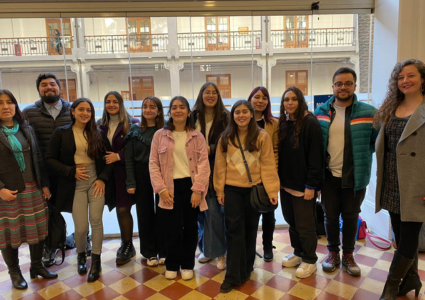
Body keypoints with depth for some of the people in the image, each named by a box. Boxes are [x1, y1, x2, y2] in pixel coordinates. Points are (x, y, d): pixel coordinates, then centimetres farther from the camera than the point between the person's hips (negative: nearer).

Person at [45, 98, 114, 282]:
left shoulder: (97, 133, 5)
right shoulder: (61, 133, -1)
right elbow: (50, 159, -2)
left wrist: (103, 178, -6)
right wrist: (71, 172, -12)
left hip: (96, 181, 2)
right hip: (75, 184, -1)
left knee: (96, 220, -5)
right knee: (81, 227, -2)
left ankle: (96, 261, 13)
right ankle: (81, 255, 30)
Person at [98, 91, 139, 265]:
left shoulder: (132, 124, -6)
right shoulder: (101, 125, 10)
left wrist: (119, 156, -16)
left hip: (125, 172, -5)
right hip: (107, 173, 5)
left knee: (123, 209, -2)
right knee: (120, 209, 11)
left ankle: (128, 246, 16)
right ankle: (125, 244, 26)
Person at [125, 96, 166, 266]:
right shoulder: (135, 131, 2)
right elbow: (129, 159, 0)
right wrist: (130, 183, -6)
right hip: (141, 176, 2)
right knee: (145, 214, 10)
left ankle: (163, 251, 22)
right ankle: (150, 253, 24)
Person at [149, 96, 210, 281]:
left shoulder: (197, 136, 3)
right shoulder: (160, 135, 3)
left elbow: (204, 163, -2)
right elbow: (153, 163, 1)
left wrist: (198, 190, -11)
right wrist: (161, 188, -9)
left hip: (191, 187, 1)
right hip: (170, 188, -1)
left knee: (190, 227, 10)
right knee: (173, 228, 1)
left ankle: (187, 265, 29)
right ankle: (172, 265, 25)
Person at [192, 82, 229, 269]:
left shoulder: (225, 117, -1)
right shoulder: (193, 116, 4)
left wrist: (211, 148, -13)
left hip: (217, 170, -2)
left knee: (214, 210, -3)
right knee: (201, 210, 10)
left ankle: (218, 251, 13)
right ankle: (206, 248, 27)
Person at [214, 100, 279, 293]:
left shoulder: (262, 137, -5)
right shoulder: (225, 138, 2)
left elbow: (268, 165, -7)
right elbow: (220, 166, 3)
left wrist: (272, 191, -11)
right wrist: (219, 191, 2)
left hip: (254, 189, 0)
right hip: (231, 189, 1)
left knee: (250, 229, 13)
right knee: (234, 230, 1)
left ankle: (246, 269, 32)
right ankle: (233, 275, 9)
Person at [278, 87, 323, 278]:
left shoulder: (310, 123, -13)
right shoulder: (283, 123, 8)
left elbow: (315, 156, -16)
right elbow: (279, 153, 10)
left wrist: (311, 184, -18)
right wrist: (279, 179, 6)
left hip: (303, 184, -7)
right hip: (286, 183, 7)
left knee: (304, 224, 6)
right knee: (291, 221, 17)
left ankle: (309, 260, 24)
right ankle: (298, 253, 35)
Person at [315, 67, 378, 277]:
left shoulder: (369, 113, -6)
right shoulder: (321, 112, 1)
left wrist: (361, 155, -6)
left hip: (355, 176, -1)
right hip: (328, 175, 1)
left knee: (351, 217, 13)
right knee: (330, 216, 12)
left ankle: (348, 255, 31)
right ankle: (333, 252, 31)